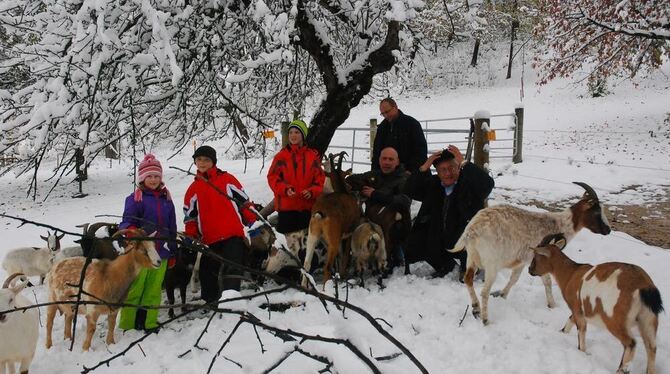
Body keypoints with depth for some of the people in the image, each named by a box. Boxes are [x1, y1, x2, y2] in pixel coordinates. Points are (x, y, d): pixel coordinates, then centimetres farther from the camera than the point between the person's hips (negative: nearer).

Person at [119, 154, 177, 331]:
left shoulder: (166, 199, 13)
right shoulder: (135, 198, -3)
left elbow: (172, 228, 17)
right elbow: (127, 222, -9)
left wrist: (173, 251, 17)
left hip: (161, 252, 5)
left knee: (154, 290, 10)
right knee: (134, 288, 0)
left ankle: (149, 322, 18)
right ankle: (127, 324, 8)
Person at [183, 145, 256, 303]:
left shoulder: (227, 179, 6)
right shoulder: (194, 189, 14)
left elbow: (244, 201, 9)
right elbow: (190, 217, 16)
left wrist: (253, 223, 6)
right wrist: (191, 238, 8)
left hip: (233, 235, -3)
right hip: (209, 240, 3)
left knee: (232, 269, -14)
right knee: (208, 273, 9)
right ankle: (211, 301, 23)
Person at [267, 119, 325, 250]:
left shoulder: (313, 156, 5)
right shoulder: (281, 156, 0)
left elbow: (320, 178, 7)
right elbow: (272, 177, -2)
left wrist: (312, 191, -11)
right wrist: (285, 189, -18)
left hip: (308, 205, 2)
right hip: (287, 205, -1)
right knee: (292, 240, 1)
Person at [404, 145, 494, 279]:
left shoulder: (468, 183, -7)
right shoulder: (432, 184, 7)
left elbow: (488, 184, -27)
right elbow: (409, 190, -1)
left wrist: (464, 163, -27)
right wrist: (424, 168, -13)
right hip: (436, 241, 5)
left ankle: (468, 267, -5)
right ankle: (445, 264, 20)